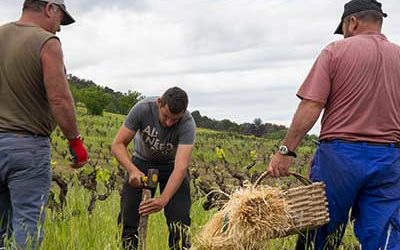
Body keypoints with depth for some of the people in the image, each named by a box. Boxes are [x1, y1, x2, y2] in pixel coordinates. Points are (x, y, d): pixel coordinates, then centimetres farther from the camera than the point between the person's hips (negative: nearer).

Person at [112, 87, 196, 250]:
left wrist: (163, 200, -51)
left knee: (179, 220, -16)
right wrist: (132, 170, -42)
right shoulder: (143, 108, -28)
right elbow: (117, 145, -23)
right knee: (127, 216, -8)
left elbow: (181, 167, -38)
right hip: (143, 162, 1)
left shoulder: (187, 124, -32)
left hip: (172, 166, -1)